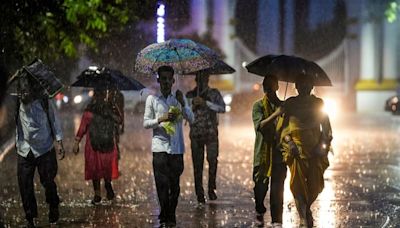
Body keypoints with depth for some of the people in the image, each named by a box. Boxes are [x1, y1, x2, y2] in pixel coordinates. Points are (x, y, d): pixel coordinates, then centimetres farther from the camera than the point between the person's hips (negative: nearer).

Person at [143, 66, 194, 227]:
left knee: (175, 184, 0)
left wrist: (183, 104, -13)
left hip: (177, 148, 2)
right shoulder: (152, 99, 7)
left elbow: (191, 119, 3)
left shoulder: (179, 98, 12)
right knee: (162, 184, -7)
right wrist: (161, 119, -11)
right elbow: (146, 123, 6)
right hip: (160, 147, -2)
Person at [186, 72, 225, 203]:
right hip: (196, 132, 1)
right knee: (197, 164, -1)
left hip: (211, 132, -1)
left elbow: (222, 108, -7)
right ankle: (199, 193, 5)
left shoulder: (214, 93, 6)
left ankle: (211, 189, 5)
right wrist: (193, 105, -11)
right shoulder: (190, 95, 10)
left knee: (213, 159, -10)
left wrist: (206, 103, -15)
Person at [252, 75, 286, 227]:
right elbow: (260, 125, -12)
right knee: (260, 186, 5)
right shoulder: (258, 105, 3)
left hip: (279, 153, 1)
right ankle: (260, 212, 32)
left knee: (277, 189, -4)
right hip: (262, 152, -1)